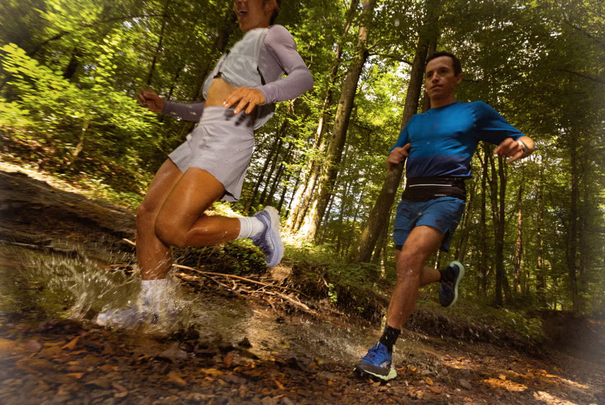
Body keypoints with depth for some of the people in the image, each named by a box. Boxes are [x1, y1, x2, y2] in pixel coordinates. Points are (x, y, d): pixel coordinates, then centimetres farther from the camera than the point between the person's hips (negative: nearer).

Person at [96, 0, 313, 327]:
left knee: (171, 229, -21)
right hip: (201, 137, 9)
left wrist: (262, 92, -30)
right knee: (148, 214, 3)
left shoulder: (273, 35, 10)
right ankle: (149, 307, 14)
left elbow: (303, 77, -11)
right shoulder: (240, 52, 33)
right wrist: (165, 107, 27)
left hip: (229, 141, -9)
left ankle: (258, 226, -3)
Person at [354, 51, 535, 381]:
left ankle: (384, 348, -25)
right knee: (407, 275, 9)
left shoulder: (475, 112, 10)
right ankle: (448, 275, 41)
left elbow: (524, 140, 11)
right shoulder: (414, 122, 22)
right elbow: (394, 161, 26)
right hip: (409, 200, 6)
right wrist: (393, 157, 1)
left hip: (445, 197, -6)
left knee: (410, 258, -30)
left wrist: (519, 146, -14)